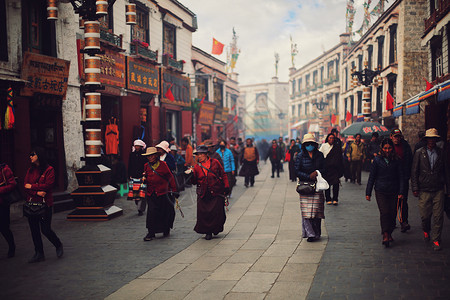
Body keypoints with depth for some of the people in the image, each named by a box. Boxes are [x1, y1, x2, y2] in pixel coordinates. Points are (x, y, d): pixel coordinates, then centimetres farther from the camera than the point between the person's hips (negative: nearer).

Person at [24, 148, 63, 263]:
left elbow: (48, 185, -14)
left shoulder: (49, 169, -5)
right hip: (31, 203, 5)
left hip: (45, 203, -5)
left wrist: (32, 186, -8)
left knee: (45, 230, -5)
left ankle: (59, 246, 21)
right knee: (34, 230, 6)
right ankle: (39, 254, 16)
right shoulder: (30, 170, 11)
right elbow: (26, 186, 4)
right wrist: (37, 192, -13)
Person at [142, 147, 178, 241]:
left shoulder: (162, 164, -4)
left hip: (162, 193, -2)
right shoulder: (147, 166, 8)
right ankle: (151, 233, 4)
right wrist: (144, 179, -4)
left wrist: (174, 190, 2)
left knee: (164, 212, 6)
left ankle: (166, 230, 29)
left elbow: (170, 177, 1)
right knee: (151, 212, -5)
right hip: (151, 194, 3)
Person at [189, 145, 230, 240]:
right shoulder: (197, 166, 9)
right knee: (203, 213, -4)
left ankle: (216, 228, 21)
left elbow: (223, 175, 9)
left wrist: (226, 186, 4)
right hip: (203, 194, 2)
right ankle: (208, 232, 11)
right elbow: (195, 181, 9)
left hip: (216, 193, -2)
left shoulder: (215, 162, 4)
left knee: (217, 212, -5)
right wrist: (192, 175, -10)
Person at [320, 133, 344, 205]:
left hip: (335, 167, 0)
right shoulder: (324, 146, 6)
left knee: (336, 183, -10)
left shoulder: (337, 146, 8)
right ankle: (328, 199, 12)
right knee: (327, 183, 2)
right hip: (326, 168, 0)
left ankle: (335, 199, -2)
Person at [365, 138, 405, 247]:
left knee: (393, 213, 2)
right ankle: (385, 235, -7)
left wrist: (401, 192, -4)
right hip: (380, 191, -1)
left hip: (393, 192, 1)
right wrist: (368, 193, 4)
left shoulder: (396, 160, 3)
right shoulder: (377, 160, 2)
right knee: (384, 212, -11)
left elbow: (401, 177, 5)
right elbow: (372, 177, 6)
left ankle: (389, 234, 19)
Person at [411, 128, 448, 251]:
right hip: (424, 190, -1)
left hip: (438, 190, 1)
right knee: (425, 215, 3)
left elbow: (446, 171, 10)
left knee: (438, 216, -1)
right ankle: (426, 231, 34)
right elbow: (414, 172, 2)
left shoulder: (441, 153, 5)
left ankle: (436, 240, 11)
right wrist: (415, 188, -2)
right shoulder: (419, 153, 1)